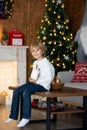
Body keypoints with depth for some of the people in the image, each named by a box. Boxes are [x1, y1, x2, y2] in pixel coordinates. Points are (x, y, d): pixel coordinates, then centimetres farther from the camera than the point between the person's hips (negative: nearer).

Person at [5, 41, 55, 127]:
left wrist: (37, 81, -19)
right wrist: (31, 78, 3)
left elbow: (49, 78, -19)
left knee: (26, 91, -33)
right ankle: (13, 115, 0)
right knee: (16, 91, -7)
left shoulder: (46, 63, -11)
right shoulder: (35, 62, 17)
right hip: (34, 82, 9)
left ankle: (26, 117, -26)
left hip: (43, 85, -9)